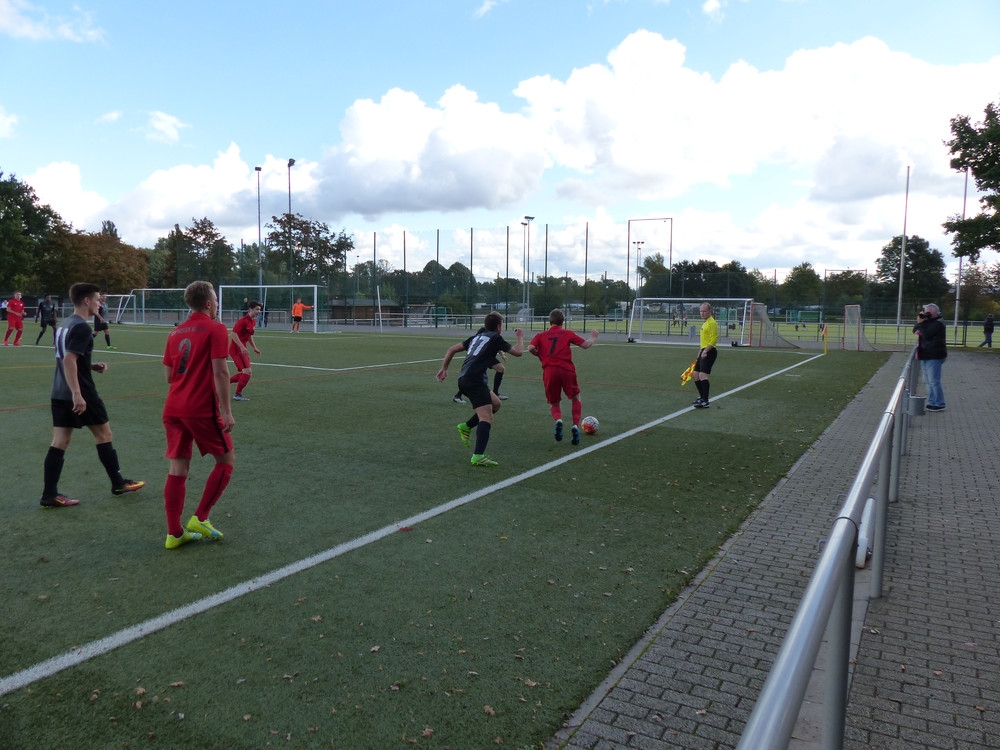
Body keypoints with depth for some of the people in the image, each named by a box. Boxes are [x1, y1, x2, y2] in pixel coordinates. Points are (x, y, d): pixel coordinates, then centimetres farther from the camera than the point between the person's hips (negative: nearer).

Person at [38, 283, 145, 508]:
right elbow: (69, 360, -24)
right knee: (104, 434, 7)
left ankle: (49, 495, 6)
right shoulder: (82, 327, -17)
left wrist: (92, 366, 15)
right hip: (79, 394, -9)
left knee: (59, 441, 7)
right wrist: (77, 394, -27)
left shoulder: (64, 324, 13)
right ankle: (118, 483, 19)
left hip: (60, 394, 9)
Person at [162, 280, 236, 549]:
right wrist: (227, 411, -14)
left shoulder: (176, 332, 13)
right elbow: (220, 371, -15)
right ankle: (200, 518, 6)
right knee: (226, 461, 9)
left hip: (173, 409, 7)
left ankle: (174, 533, 12)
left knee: (177, 468, 9)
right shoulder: (216, 329, -7)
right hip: (202, 410, -7)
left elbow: (169, 375, 15)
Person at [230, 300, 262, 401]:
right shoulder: (243, 320, -18)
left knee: (243, 373, 14)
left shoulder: (253, 322, 10)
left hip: (242, 349, 10)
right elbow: (233, 334, -23)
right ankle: (238, 395, -1)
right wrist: (242, 347, -29)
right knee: (248, 371, -12)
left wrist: (254, 348, 15)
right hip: (236, 348, -10)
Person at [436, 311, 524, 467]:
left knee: (495, 403, 23)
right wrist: (520, 337, 25)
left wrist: (444, 368, 30)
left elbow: (452, 350, 24)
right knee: (486, 418, -12)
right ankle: (478, 456, -23)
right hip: (474, 381, -9)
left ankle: (466, 426, 19)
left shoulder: (477, 336, 23)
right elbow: (518, 352, 8)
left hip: (463, 379, 9)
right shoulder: (495, 338, 2)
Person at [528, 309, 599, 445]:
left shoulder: (541, 335, 14)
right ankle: (576, 425, -1)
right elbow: (585, 345, 6)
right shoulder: (568, 333, 10)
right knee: (575, 399, 19)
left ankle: (558, 420, -14)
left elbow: (530, 348, -3)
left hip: (549, 371, 1)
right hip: (567, 370, -1)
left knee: (554, 403, 17)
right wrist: (593, 337, 25)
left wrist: (540, 355, 15)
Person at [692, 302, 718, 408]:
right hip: (704, 351, 10)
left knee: (703, 375, -20)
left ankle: (705, 402, -22)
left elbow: (714, 339, -20)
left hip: (709, 352, -10)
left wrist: (705, 351, -26)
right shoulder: (704, 323, 18)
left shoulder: (712, 323, -12)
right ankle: (702, 397, 28)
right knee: (695, 375, 14)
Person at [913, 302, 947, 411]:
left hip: (934, 357, -10)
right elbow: (915, 330, 14)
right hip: (925, 356, 10)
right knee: (928, 382, 12)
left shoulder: (937, 324, -12)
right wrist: (919, 322, -2)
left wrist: (921, 323, -14)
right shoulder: (927, 322, 17)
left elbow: (927, 335, -23)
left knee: (934, 381, -9)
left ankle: (939, 405, -3)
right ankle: (931, 403, 18)